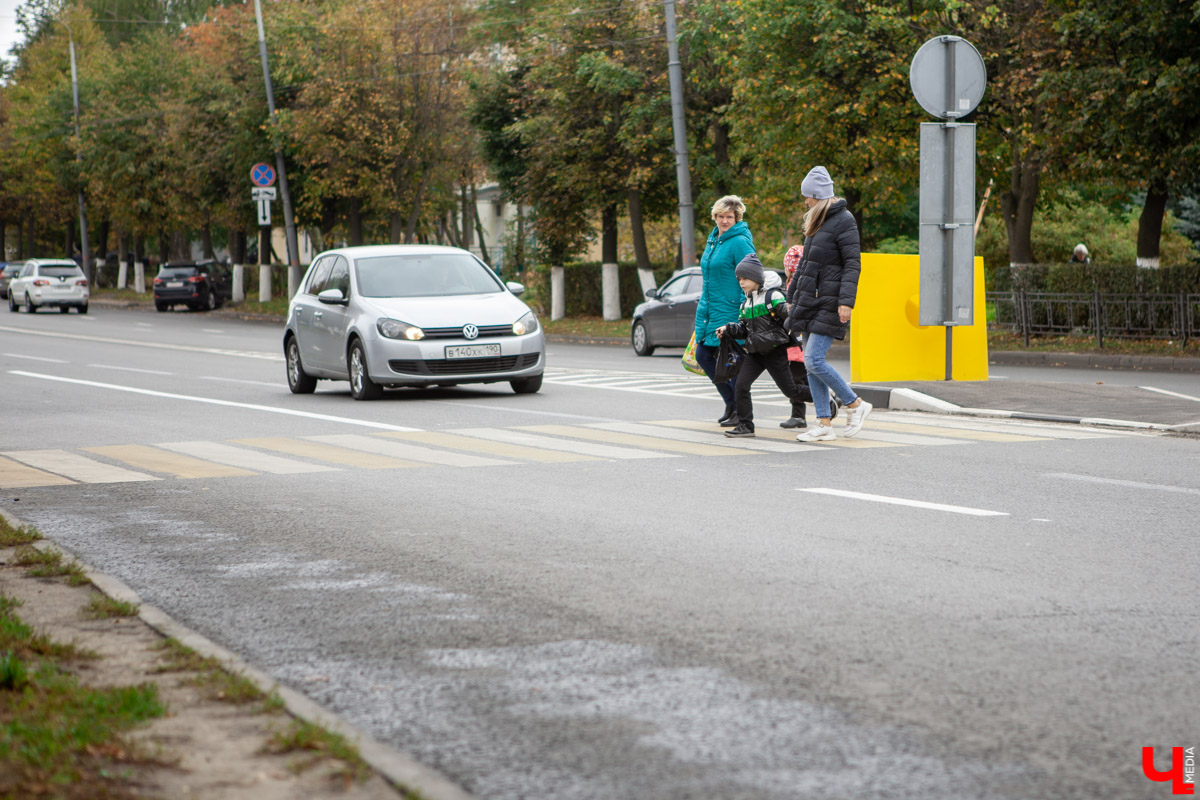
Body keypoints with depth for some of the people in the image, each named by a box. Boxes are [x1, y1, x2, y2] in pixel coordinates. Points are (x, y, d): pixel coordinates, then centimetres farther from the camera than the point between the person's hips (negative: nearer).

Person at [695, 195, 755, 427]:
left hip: (729, 312, -9)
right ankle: (731, 402, 22)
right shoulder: (713, 240, 15)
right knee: (703, 356, 8)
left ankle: (741, 411, 8)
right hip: (710, 311, 9)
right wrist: (702, 306, 24)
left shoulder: (740, 242, -12)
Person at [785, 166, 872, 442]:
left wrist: (846, 301, -23)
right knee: (811, 364, 4)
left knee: (814, 360, -15)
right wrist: (792, 297, 25)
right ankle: (824, 425, 7)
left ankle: (855, 404, 0)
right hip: (810, 302, 9)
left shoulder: (843, 221, -10)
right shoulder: (816, 221, 17)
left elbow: (853, 264, -15)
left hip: (828, 303, -9)